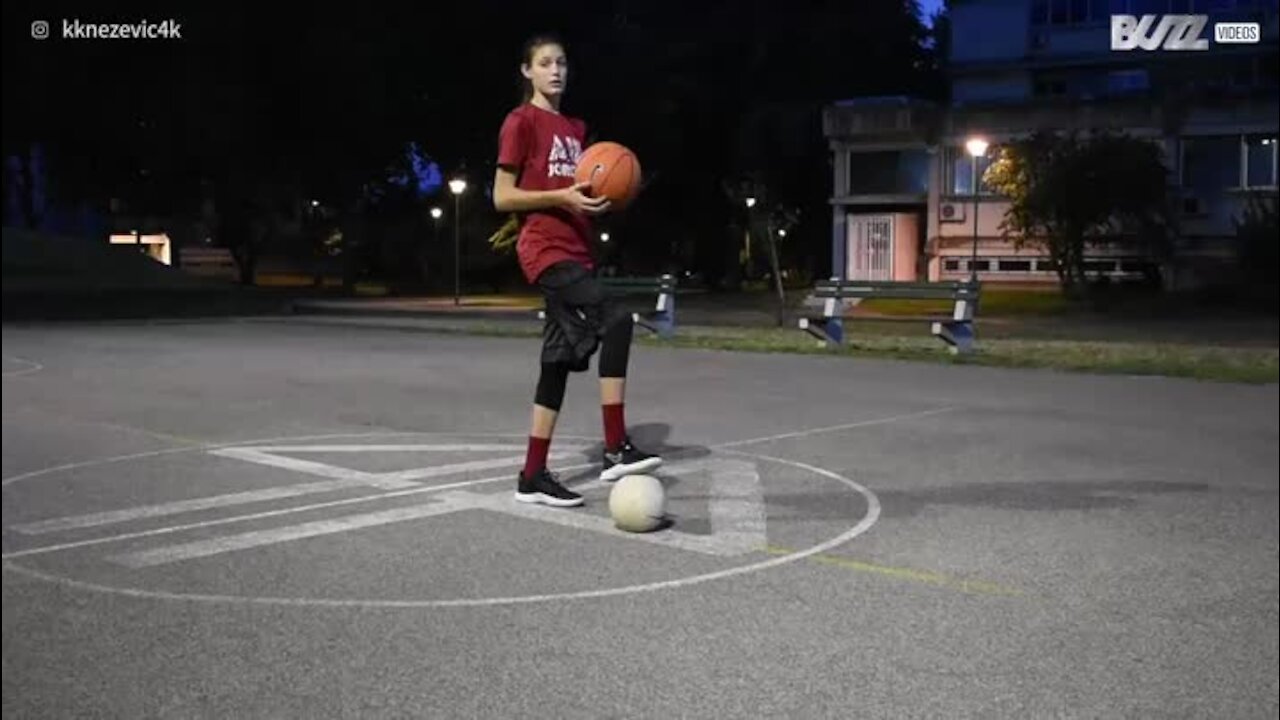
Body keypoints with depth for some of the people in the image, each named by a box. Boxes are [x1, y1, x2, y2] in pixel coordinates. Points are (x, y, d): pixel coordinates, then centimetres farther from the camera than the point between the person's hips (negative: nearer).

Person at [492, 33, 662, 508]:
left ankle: (532, 477, 11)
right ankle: (616, 450, -22)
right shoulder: (521, 121, -3)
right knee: (615, 322, -25)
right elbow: (502, 197, -7)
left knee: (560, 361, 6)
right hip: (546, 253, -8)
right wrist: (562, 197, -18)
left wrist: (602, 197, 6)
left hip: (575, 253, 8)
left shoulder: (575, 128, 20)